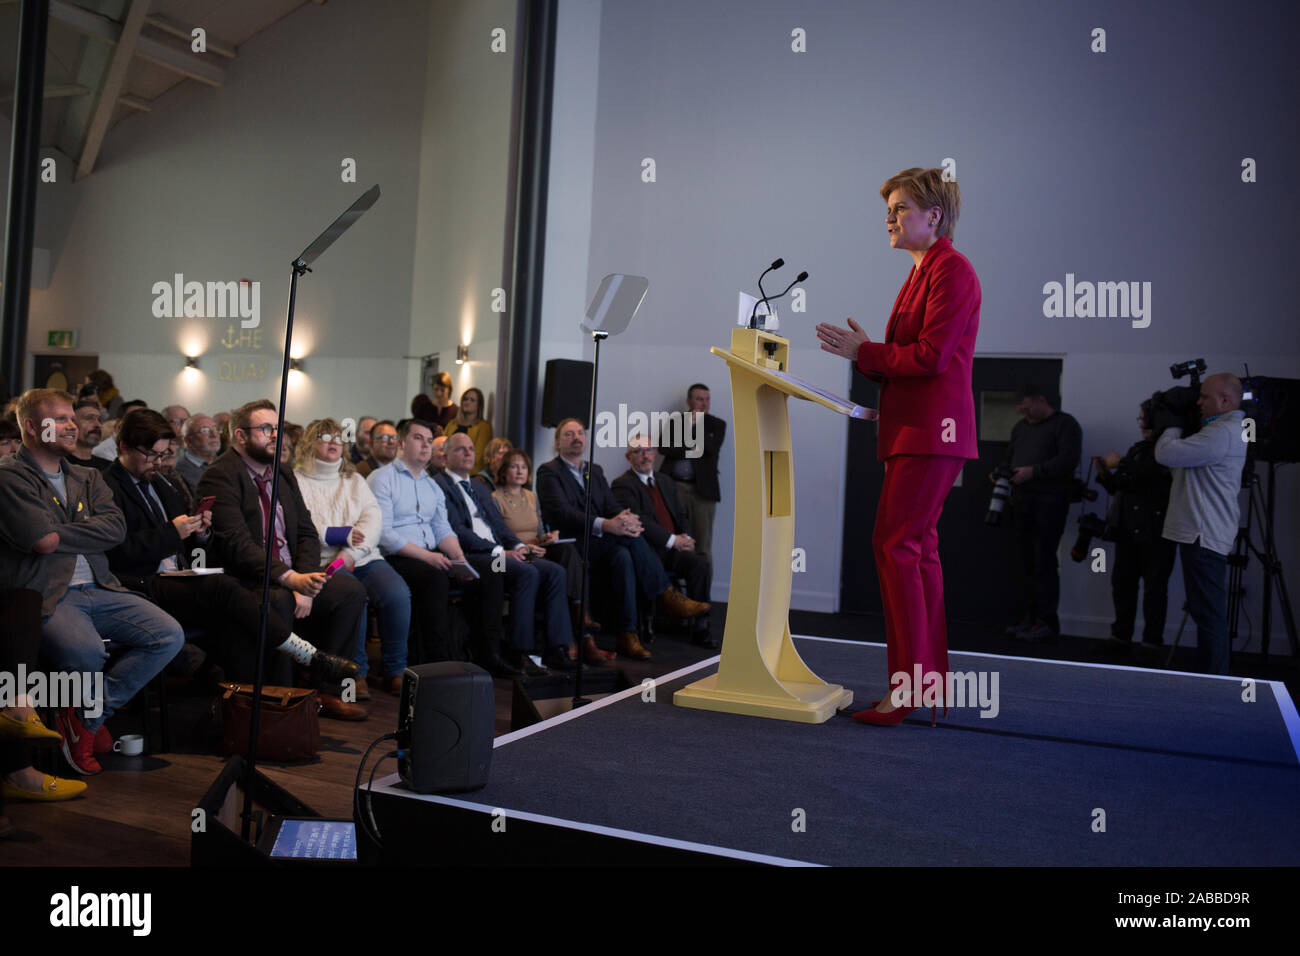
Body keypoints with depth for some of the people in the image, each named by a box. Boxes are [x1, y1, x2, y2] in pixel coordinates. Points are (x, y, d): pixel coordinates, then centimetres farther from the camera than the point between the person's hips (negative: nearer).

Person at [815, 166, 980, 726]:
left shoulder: (951, 269, -8)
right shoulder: (921, 274, 22)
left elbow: (931, 356, -17)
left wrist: (864, 352, -9)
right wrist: (864, 354, 8)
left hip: (931, 429, -10)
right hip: (912, 430, 10)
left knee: (895, 544, -13)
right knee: (917, 549, 9)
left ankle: (910, 684, -8)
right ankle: (931, 679, 16)